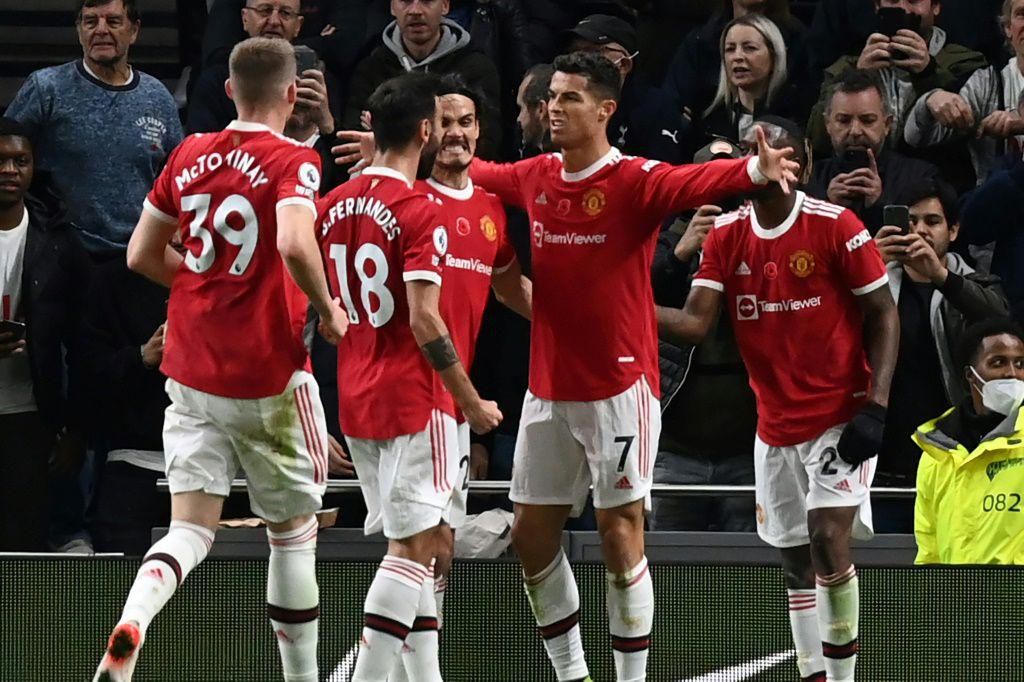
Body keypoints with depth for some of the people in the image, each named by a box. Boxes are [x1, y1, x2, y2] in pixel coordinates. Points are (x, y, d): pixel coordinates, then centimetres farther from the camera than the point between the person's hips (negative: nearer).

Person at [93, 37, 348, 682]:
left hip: (192, 371, 4)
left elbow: (143, 254, 13)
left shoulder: (189, 156, 6)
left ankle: (129, 627, -26)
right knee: (294, 529, 13)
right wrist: (328, 309, -14)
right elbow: (295, 243, -30)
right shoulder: (291, 161, -11)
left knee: (192, 528, 2)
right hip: (269, 375, -4)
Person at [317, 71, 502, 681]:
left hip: (356, 397, 8)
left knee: (425, 542, 15)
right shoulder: (420, 213, -14)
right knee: (413, 547, -7)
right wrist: (472, 402, -13)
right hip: (414, 399, -8)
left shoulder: (333, 205, 8)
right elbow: (424, 319, -20)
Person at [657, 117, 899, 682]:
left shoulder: (835, 227, -11)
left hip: (840, 417, -5)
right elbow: (693, 324, -5)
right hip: (775, 424, 5)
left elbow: (883, 316, -7)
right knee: (795, 561, 9)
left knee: (828, 541, -17)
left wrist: (875, 407, -15)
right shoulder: (725, 236, 2)